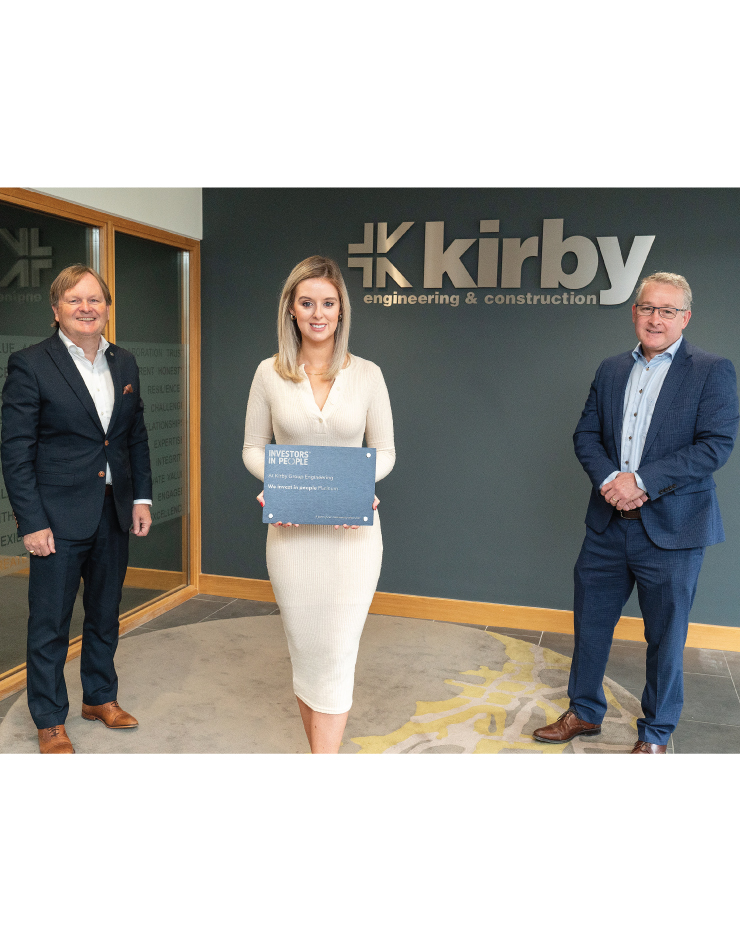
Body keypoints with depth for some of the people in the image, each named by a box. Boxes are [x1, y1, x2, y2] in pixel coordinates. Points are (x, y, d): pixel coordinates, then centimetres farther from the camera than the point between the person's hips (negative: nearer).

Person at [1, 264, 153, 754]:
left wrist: (142, 497, 6)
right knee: (50, 624, 7)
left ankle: (101, 697, 37)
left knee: (106, 615, 18)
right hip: (59, 517, -5)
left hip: (115, 512, 5)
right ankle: (50, 721, 25)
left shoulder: (124, 363, 7)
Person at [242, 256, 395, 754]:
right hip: (291, 530, 1)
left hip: (353, 530, -1)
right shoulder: (270, 373, 1)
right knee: (304, 650, 12)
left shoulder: (367, 374, -1)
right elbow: (253, 447, 7)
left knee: (336, 653, -1)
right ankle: (322, 753, 33)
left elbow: (385, 451, 5)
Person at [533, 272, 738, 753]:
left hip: (671, 528, -4)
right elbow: (586, 434, 7)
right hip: (608, 524, 5)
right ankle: (584, 713, 35)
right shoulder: (611, 370, 10)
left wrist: (641, 481, -19)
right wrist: (609, 479, -12)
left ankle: (656, 734, 30)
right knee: (590, 622, 14)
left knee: (666, 636, 9)